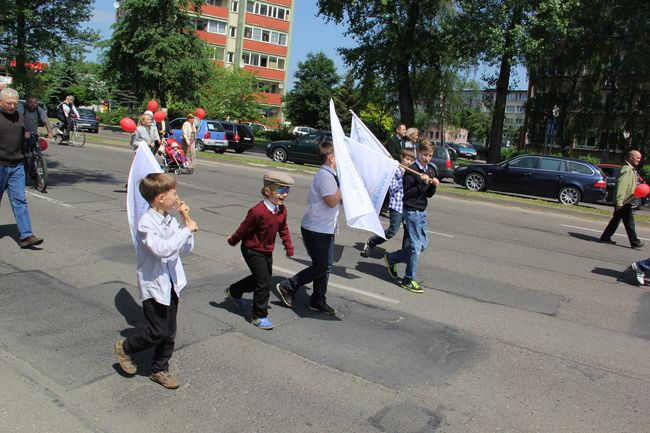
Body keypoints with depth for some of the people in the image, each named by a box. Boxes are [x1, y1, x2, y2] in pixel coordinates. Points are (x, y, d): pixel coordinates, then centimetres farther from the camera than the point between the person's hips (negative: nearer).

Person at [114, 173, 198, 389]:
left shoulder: (170, 219, 3)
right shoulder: (146, 222, -19)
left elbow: (187, 248, 4)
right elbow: (162, 249, -33)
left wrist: (186, 220, -5)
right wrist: (187, 230, -26)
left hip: (171, 284, 7)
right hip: (154, 285, -7)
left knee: (169, 333, 14)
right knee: (158, 332, 0)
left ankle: (159, 370, 31)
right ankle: (125, 348, 27)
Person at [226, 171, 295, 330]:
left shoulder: (282, 210, -6)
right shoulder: (258, 211, -30)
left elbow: (283, 228, 10)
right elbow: (244, 228, -16)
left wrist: (288, 245, 7)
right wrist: (233, 240, -3)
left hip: (267, 251, 8)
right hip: (252, 250, -8)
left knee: (260, 278, 21)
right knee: (264, 283, -8)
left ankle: (234, 291, 45)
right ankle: (259, 316, 9)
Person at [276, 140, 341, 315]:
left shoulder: (329, 175, 12)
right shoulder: (325, 175, -19)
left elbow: (335, 199, 19)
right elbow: (332, 201, -26)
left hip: (326, 228, 10)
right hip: (316, 230, -10)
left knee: (326, 266, 13)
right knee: (320, 267, -2)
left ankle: (318, 301, 25)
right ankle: (287, 286, 11)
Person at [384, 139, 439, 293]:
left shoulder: (430, 171, 10)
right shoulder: (411, 170, -14)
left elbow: (429, 195, 13)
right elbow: (407, 193, -17)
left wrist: (433, 185, -6)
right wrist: (422, 184, -23)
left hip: (422, 211, 8)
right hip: (412, 211, -8)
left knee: (422, 245, 14)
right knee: (416, 247, -5)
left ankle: (391, 258, 28)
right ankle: (409, 280, 8)